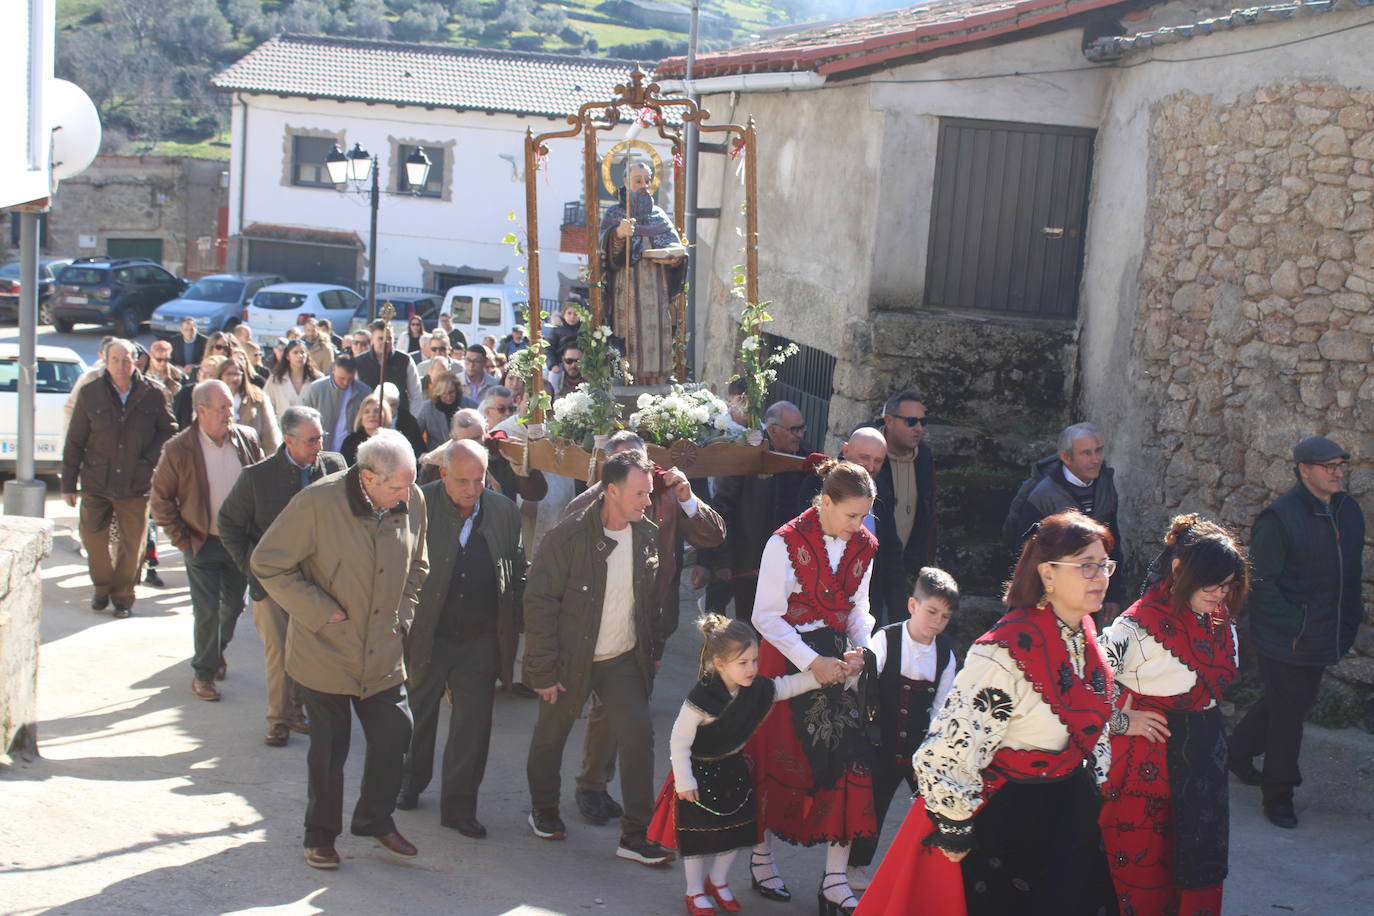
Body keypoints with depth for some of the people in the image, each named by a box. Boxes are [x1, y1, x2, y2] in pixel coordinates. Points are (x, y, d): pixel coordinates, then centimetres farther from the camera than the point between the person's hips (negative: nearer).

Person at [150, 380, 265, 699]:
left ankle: (218, 650, 43)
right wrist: (182, 539, -8)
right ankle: (203, 673, 16)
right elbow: (161, 499, -5)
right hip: (203, 543, -3)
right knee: (206, 612, -1)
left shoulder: (247, 439, -4)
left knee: (233, 603, 17)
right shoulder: (179, 449, -14)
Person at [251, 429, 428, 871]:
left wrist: (403, 611, 3)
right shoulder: (316, 503, -21)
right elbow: (267, 564, -13)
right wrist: (321, 612, -16)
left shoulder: (412, 502, -6)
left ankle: (375, 820, 30)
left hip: (383, 652, 4)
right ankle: (320, 835, 28)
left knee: (395, 735, 6)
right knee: (329, 748, 7)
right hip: (326, 651, -4)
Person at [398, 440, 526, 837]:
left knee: (474, 722, 0)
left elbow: (517, 573, 7)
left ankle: (458, 804, 12)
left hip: (480, 640, 1)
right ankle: (411, 783, 40)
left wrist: (513, 628, 2)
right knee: (417, 715, 17)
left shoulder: (504, 512, -3)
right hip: (426, 636, -1)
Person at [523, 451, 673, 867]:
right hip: (570, 660, -3)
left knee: (639, 733, -10)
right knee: (550, 736, 13)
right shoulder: (567, 537, -17)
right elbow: (540, 603, -15)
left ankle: (636, 835, -2)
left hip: (624, 660, 3)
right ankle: (544, 812, 39)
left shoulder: (647, 535, -3)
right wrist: (544, 670, -16)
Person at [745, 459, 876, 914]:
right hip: (785, 659, -4)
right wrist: (811, 662, -19)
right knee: (774, 758, 7)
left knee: (849, 759, -5)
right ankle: (761, 856, 29)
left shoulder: (864, 547, 4)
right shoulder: (787, 543, -13)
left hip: (835, 661, 4)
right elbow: (766, 616, -13)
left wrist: (860, 648, -6)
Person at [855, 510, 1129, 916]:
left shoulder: (1084, 634, 0)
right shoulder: (1007, 653, -27)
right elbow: (945, 752, -27)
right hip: (1006, 820, -8)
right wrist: (956, 833, -17)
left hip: (1070, 816, 8)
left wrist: (1092, 784, 19)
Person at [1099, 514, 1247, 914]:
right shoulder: (1141, 626, -23)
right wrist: (1122, 721, -17)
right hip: (1149, 761, -7)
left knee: (1199, 865, 16)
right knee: (1143, 866, 5)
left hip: (1204, 755, 7)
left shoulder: (1218, 619, 1)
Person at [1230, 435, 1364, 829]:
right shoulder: (1280, 517, -19)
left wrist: (1351, 619, 10)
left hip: (1326, 634, 8)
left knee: (1295, 701, 20)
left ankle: (1238, 751, 42)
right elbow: (1261, 582, -18)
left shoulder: (1348, 510, 4)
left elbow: (1351, 571, 16)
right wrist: (1294, 626, -20)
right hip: (1286, 640, -8)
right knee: (1288, 711, 0)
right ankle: (1278, 794, 16)